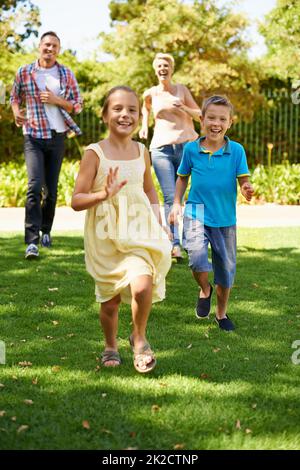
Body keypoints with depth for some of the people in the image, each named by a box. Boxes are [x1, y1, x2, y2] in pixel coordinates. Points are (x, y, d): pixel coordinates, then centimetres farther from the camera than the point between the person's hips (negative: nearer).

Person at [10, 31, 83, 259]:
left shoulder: (66, 74, 4)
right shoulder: (24, 73, 1)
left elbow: (78, 105, 5)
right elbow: (15, 97, 16)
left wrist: (57, 100, -12)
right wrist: (16, 112, -6)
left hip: (58, 136, 2)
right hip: (33, 137, -2)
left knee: (52, 189, 9)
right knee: (35, 186, -16)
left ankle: (46, 231, 29)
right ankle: (32, 241, -19)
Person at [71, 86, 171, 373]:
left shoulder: (142, 152, 4)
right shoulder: (94, 153, -9)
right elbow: (76, 201, -10)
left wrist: (156, 217, 8)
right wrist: (105, 194, -26)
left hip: (138, 233, 2)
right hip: (105, 237, -2)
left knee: (142, 286, -21)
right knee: (110, 301, 9)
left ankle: (139, 339, 7)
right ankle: (110, 347, 38)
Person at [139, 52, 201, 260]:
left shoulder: (181, 89, 8)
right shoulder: (150, 93, 10)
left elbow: (199, 115, 9)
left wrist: (183, 108, -9)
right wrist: (144, 125, 17)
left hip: (187, 144, 0)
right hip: (161, 149, 0)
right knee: (170, 197, -11)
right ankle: (175, 244, -14)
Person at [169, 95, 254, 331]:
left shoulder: (236, 150, -6)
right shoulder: (191, 149, -3)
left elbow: (244, 180, -10)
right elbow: (182, 177, 12)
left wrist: (247, 190, -32)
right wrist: (177, 204, 5)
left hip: (225, 217, 1)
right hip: (197, 213, -1)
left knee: (226, 267, 11)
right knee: (197, 256, -24)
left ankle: (222, 313, 35)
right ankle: (205, 290, 11)